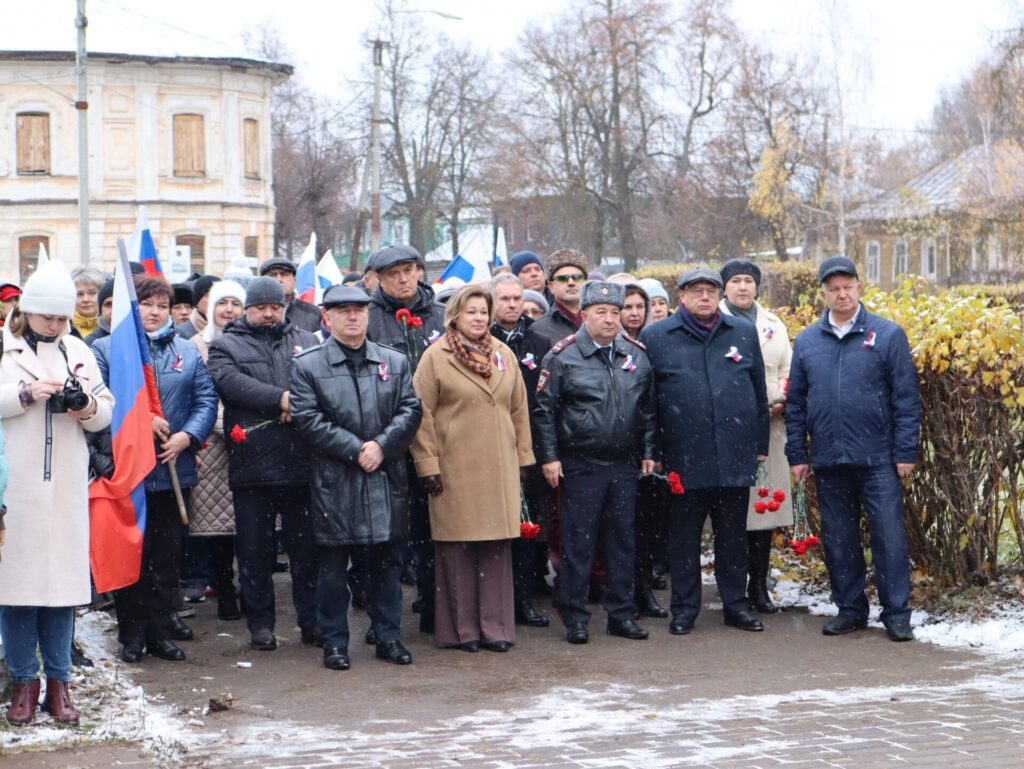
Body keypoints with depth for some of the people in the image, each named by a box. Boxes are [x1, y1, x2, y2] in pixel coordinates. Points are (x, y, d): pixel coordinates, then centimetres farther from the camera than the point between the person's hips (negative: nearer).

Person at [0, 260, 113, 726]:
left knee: (62, 576, 4)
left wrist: (89, 410, -8)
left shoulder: (78, 352, 12)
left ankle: (58, 681, 12)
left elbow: (107, 409, 12)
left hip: (66, 487, 3)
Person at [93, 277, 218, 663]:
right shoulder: (106, 349, 2)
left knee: (168, 554, 7)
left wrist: (187, 435, -11)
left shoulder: (187, 352, 12)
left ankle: (160, 628, 16)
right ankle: (132, 633, 9)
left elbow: (206, 399, 5)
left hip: (173, 469, 3)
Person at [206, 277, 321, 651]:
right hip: (251, 465, -1)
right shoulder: (226, 346, 8)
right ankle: (260, 623, 15)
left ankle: (312, 620, 15)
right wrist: (281, 399, -19)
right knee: (255, 550, 5)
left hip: (301, 464, 1)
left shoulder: (306, 342, 16)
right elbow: (231, 381, -12)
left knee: (307, 548, 6)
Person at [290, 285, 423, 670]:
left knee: (387, 561, 8)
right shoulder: (307, 366, 0)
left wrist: (381, 445, -12)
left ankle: (388, 637, 17)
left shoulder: (395, 362, 10)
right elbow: (308, 419, -9)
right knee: (333, 566, 2)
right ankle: (335, 642, 10)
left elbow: (411, 410, 4)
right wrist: (356, 450, -14)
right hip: (334, 482, -3)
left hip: (387, 479, 3)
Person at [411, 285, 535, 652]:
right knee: (457, 547, 0)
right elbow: (421, 414, -4)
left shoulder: (504, 355, 12)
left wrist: (522, 456, 12)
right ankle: (461, 628, 8)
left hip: (499, 468, 4)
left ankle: (495, 626, 11)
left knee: (497, 546, 3)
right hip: (455, 467, -4)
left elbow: (519, 409, 16)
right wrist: (427, 464, -8)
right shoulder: (436, 356, -2)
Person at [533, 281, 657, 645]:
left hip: (625, 465, 4)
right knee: (577, 543, 0)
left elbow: (648, 408, 14)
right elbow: (545, 410, -3)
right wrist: (549, 457, -7)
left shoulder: (637, 355, 7)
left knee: (623, 539, 9)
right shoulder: (562, 356, -5)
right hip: (580, 465, -4)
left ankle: (622, 613, 18)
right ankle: (575, 617, 8)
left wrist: (648, 452, 9)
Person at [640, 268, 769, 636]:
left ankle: (736, 603, 19)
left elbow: (759, 391, 14)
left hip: (735, 455, 2)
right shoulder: (655, 337, 4)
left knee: (733, 534, 9)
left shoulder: (744, 333, 11)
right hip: (684, 456, -2)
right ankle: (684, 609, 13)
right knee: (684, 535, 4)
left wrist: (760, 443, 11)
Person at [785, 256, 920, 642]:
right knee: (838, 539, 9)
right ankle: (850, 609, 20)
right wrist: (796, 454, 8)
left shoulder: (887, 335, 0)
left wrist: (906, 452, -6)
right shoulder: (807, 341, 9)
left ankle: (897, 614, 3)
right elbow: (795, 403, 13)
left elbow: (906, 398, -1)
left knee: (889, 536, -4)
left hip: (877, 459, -3)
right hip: (827, 461, 3)